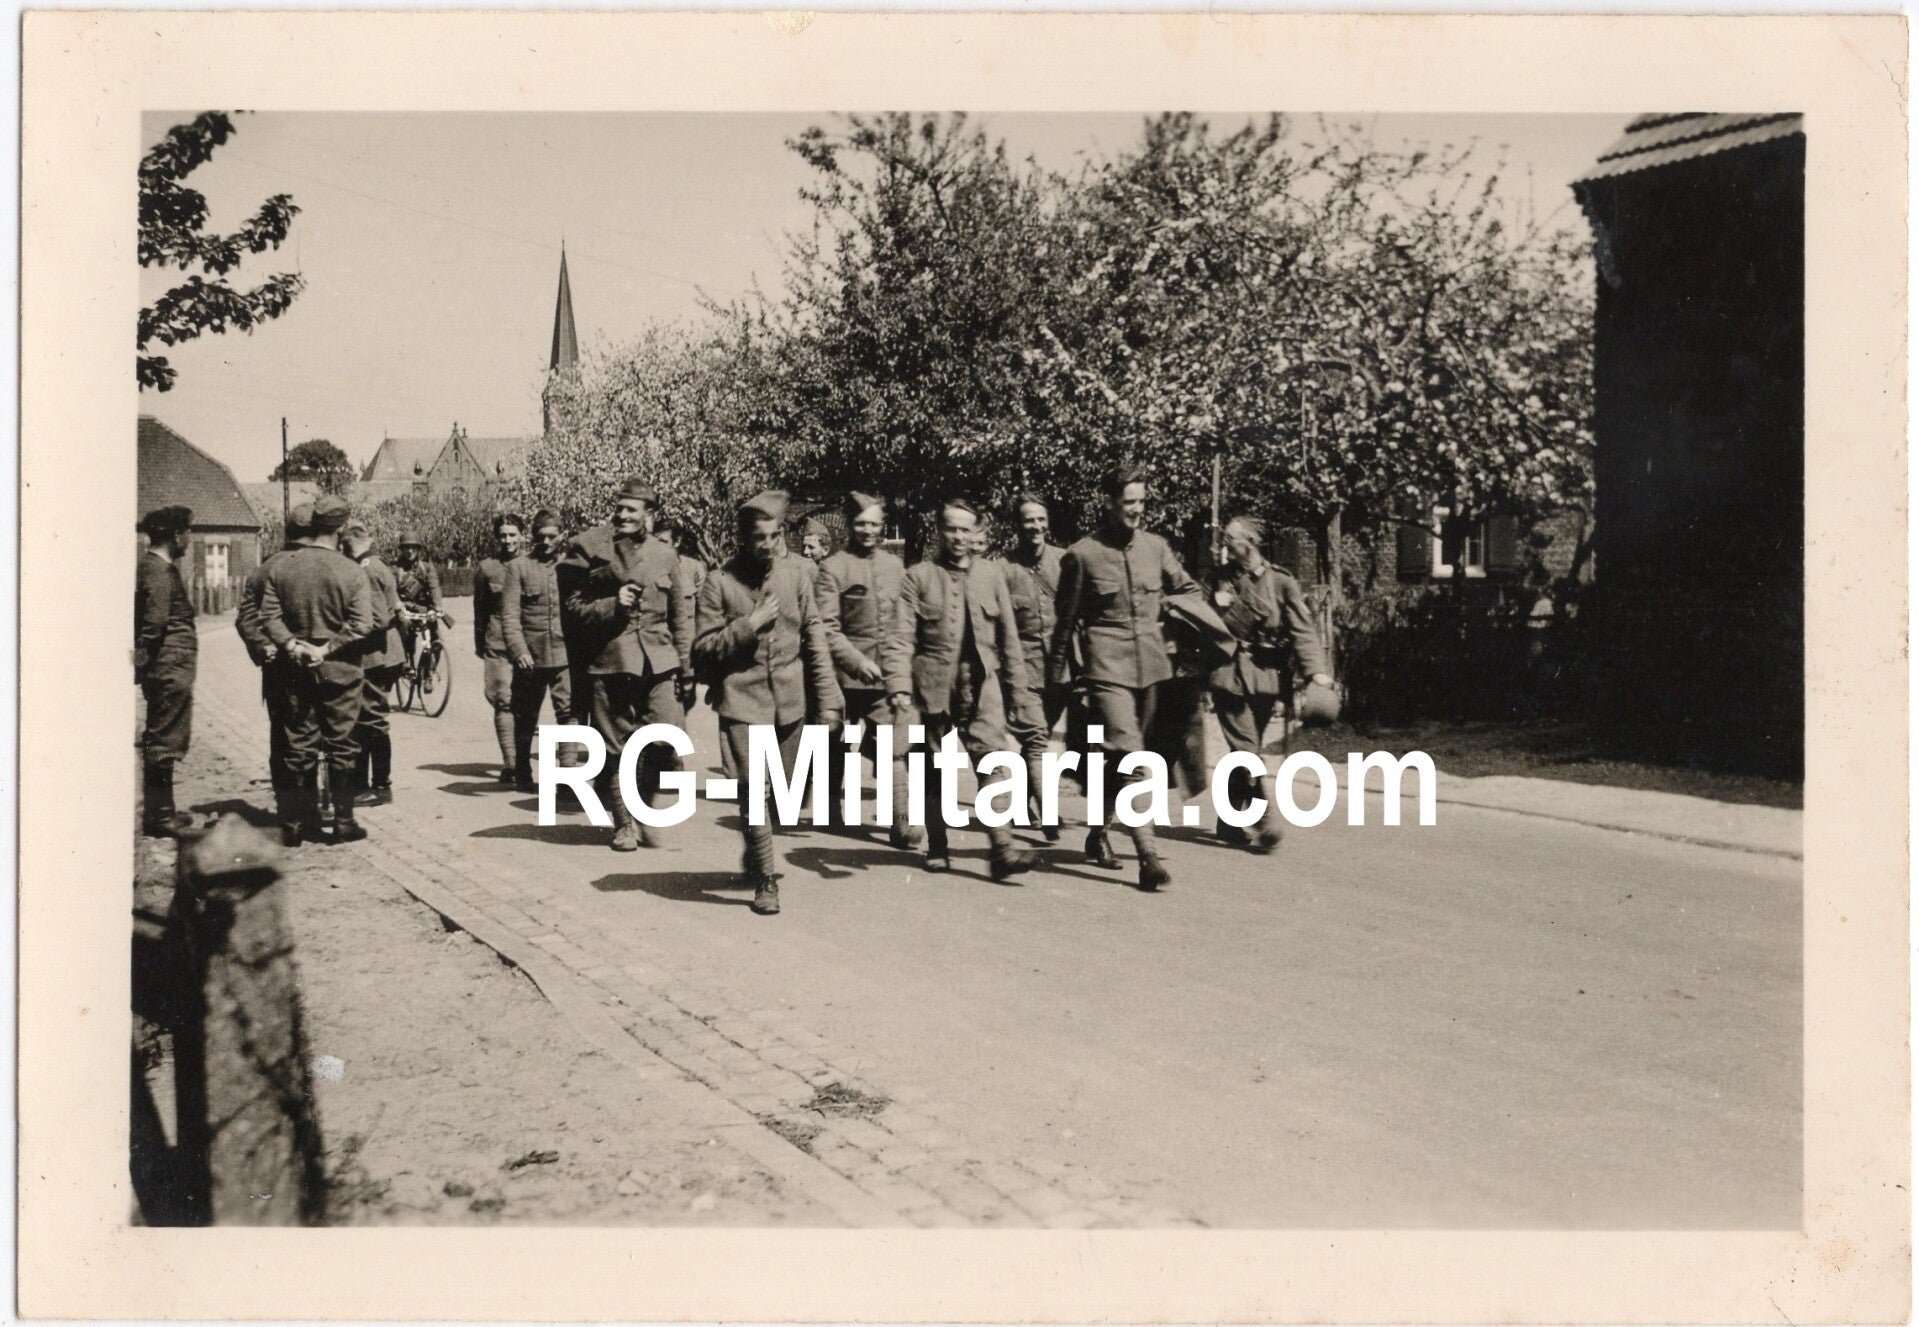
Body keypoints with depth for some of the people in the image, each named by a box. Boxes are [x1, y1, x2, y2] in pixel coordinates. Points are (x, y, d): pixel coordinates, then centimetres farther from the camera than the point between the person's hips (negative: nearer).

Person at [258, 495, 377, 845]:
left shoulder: (280, 567, 0)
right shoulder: (352, 572, -10)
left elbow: (269, 615, -4)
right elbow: (362, 625, -16)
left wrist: (292, 646, -7)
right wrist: (327, 648, -11)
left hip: (297, 668, 3)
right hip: (340, 669, -3)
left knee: (300, 745, 11)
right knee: (341, 745, 5)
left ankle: (297, 822, 14)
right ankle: (343, 822, 8)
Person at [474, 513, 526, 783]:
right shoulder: (486, 568, 5)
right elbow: (479, 609, 12)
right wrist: (480, 644, 13)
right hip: (497, 646, -1)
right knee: (504, 703, -6)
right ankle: (509, 761, -5)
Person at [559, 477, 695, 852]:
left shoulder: (665, 557, 9)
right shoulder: (589, 550, 1)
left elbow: (681, 616, 11)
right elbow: (572, 607, 3)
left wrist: (685, 667, 5)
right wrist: (613, 604, -13)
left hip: (659, 663, 2)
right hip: (609, 662, -2)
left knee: (668, 743, -6)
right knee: (615, 748, 5)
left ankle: (645, 809, 19)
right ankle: (624, 823, 22)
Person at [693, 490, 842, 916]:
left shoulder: (796, 573, 1)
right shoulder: (719, 582, -6)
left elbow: (815, 638, 5)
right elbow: (703, 649, -4)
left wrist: (827, 700, 2)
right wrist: (749, 624, -17)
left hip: (790, 700, 3)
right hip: (742, 699, -3)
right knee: (754, 789, -14)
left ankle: (754, 857, 40)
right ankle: (765, 879, 1)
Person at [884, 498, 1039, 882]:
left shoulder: (990, 577, 9)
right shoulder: (918, 576, 1)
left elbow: (1008, 637, 12)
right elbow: (901, 637, -5)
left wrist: (1018, 688, 11)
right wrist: (899, 685, -18)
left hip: (982, 682, 1)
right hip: (935, 685, -1)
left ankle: (1003, 850, -15)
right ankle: (937, 848, 24)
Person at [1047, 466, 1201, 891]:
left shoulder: (1155, 546, 8)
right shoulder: (1082, 555, -3)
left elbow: (1187, 588, 23)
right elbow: (1065, 621, 3)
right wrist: (1063, 680, 5)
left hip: (1150, 666, 5)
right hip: (1107, 668, -5)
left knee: (1121, 760, 15)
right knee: (1131, 759, -15)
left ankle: (1098, 831, 36)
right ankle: (1148, 856, -17)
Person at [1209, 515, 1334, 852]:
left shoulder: (1280, 582, -1)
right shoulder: (1223, 581, 7)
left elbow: (1302, 628, -8)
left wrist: (1316, 668, -22)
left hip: (1266, 676, 0)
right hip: (1231, 673, 0)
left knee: (1244, 752, 8)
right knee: (1246, 751, -9)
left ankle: (1230, 824, 20)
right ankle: (1267, 825, -10)